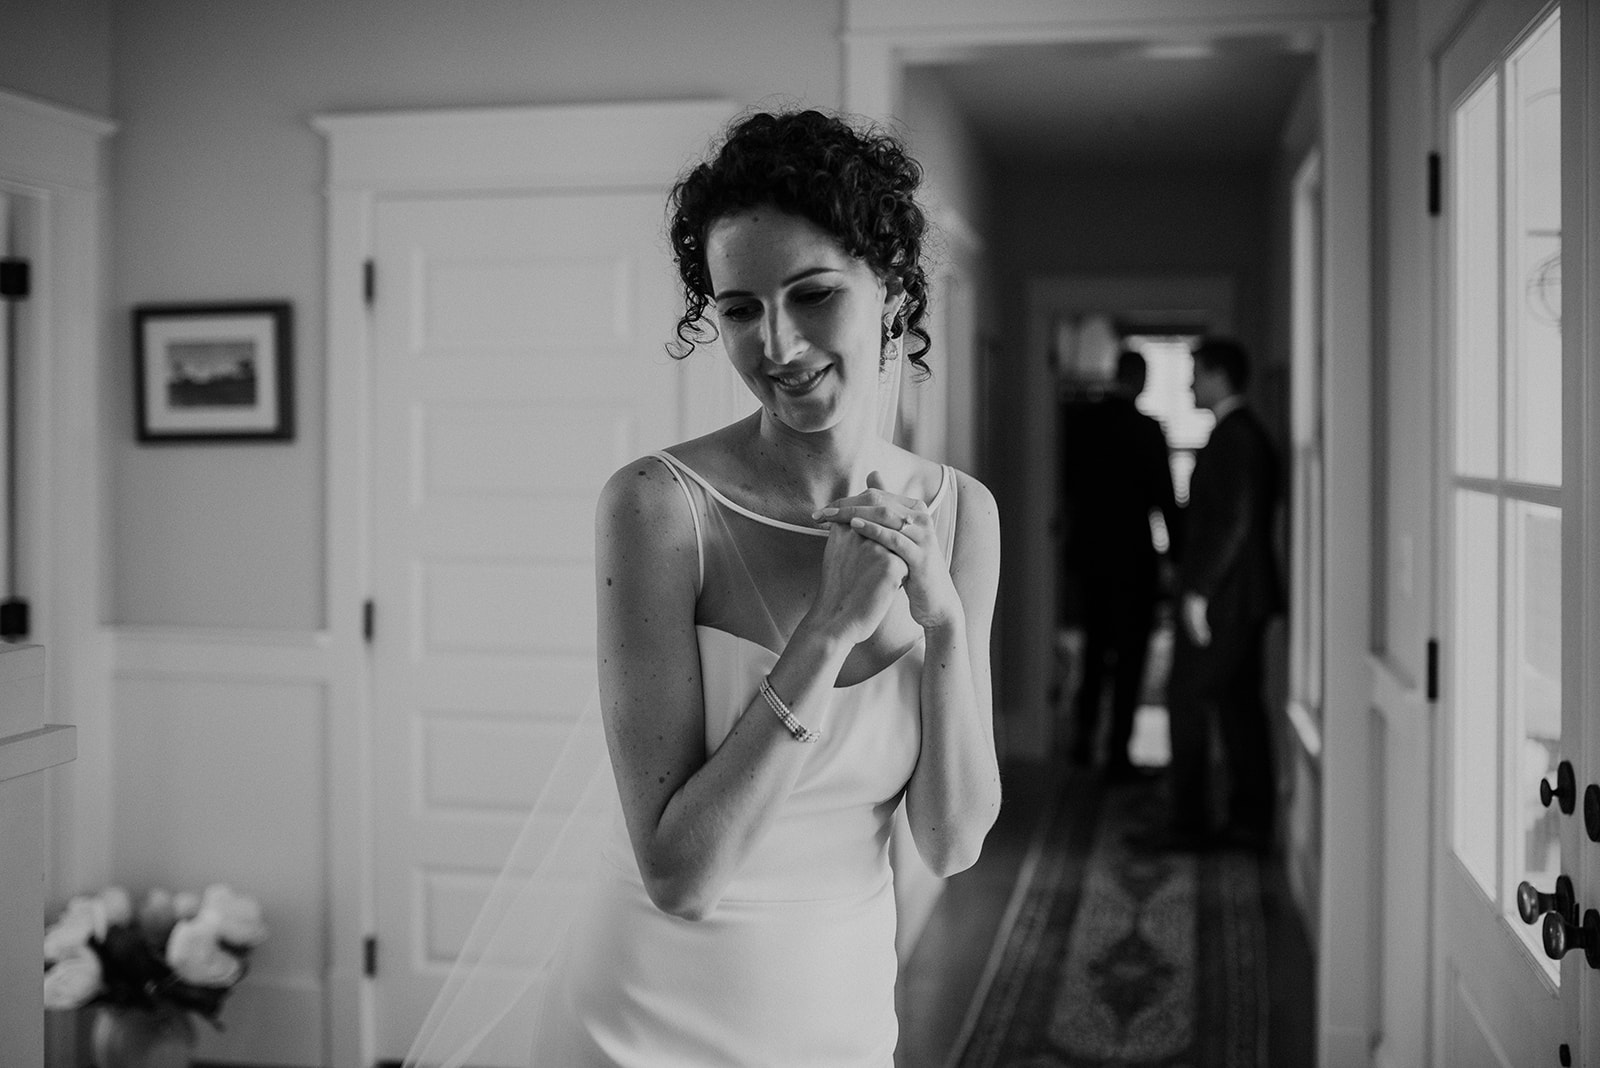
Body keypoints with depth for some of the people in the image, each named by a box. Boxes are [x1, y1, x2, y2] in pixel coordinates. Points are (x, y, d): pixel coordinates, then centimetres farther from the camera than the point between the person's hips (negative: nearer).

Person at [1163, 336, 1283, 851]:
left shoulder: (1232, 437, -15)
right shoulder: (1250, 433, 16)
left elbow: (1233, 521, -21)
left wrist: (1198, 590, -19)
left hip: (1221, 597, -9)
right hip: (1246, 596, 10)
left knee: (1187, 699, -3)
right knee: (1239, 703, 10)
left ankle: (1190, 823, 1)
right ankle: (1252, 822, 14)